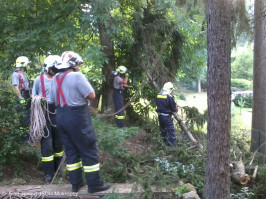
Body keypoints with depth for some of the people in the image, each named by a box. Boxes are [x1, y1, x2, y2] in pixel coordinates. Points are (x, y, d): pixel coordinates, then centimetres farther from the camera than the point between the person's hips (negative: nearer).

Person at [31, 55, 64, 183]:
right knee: (47, 142, -2)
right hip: (44, 113, -3)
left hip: (58, 112, 3)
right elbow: (33, 96, 7)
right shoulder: (39, 79, 1)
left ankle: (58, 167, 29)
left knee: (58, 140, 12)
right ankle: (48, 172, 7)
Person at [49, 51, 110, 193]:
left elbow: (53, 100, 14)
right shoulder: (77, 76, -14)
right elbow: (91, 95, -14)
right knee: (89, 150, 2)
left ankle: (75, 183, 23)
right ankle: (94, 184, 8)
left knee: (71, 150, 15)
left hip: (61, 117, 8)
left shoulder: (55, 79, 8)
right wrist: (81, 93, 2)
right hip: (77, 118, -7)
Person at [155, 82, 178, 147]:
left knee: (163, 130, 19)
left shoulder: (158, 95, 4)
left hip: (160, 115, 7)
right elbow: (173, 107, -11)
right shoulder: (169, 96, -16)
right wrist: (176, 109, 9)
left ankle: (165, 143, 29)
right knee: (171, 130, -1)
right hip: (167, 116, -7)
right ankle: (173, 145, -2)